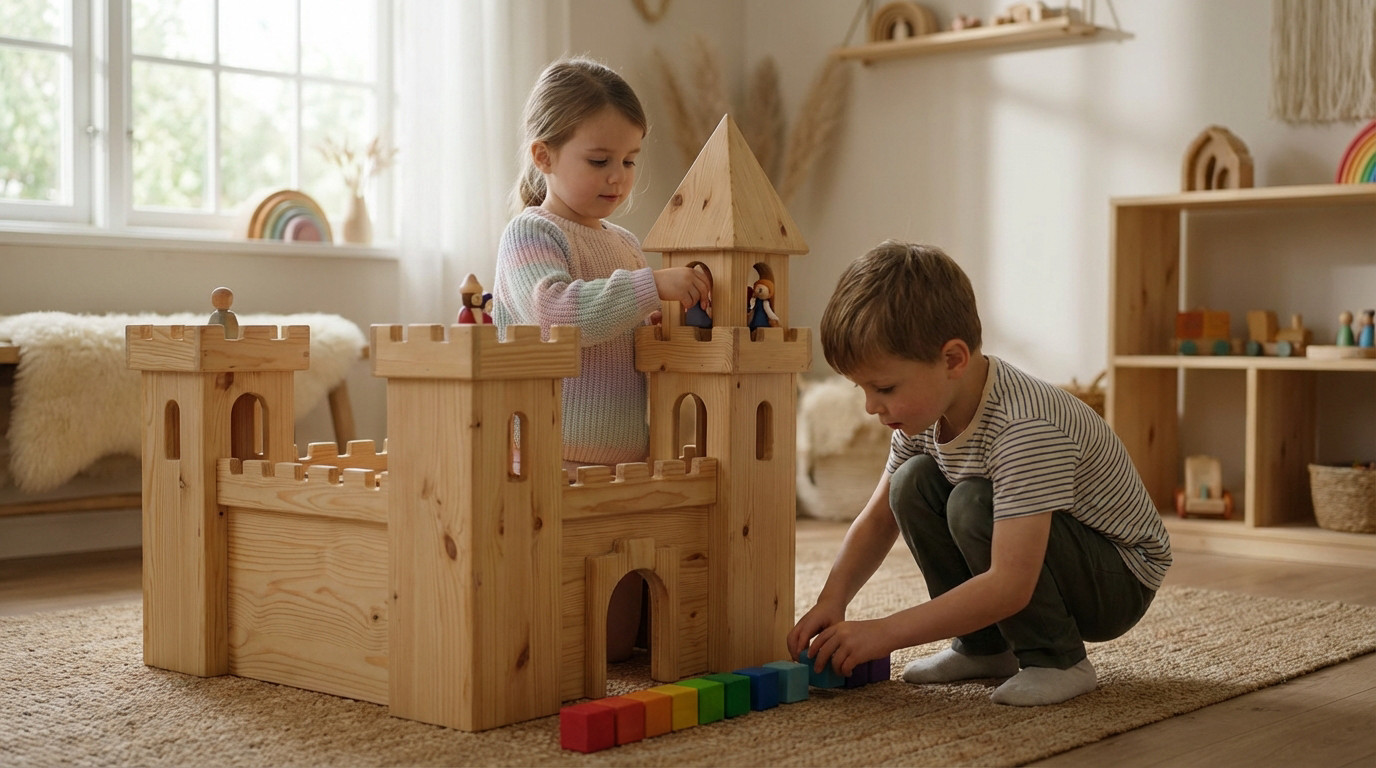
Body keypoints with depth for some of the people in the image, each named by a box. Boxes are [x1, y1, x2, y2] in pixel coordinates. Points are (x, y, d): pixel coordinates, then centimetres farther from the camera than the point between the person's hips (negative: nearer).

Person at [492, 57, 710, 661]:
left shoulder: (627, 246, 17)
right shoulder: (530, 234, -7)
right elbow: (560, 311, -25)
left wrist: (689, 308, 6)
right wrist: (652, 287, -31)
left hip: (628, 467, 8)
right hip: (555, 468, -8)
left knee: (623, 633, 9)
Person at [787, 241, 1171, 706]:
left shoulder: (1027, 429, -34)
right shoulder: (925, 409, -8)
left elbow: (1010, 587, -39)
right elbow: (878, 519, 3)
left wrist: (884, 633, -36)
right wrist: (832, 600, -14)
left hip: (1121, 579, -8)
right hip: (1017, 564, 8)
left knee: (973, 505, -30)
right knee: (913, 483, -8)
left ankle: (1057, 660, -12)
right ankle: (983, 646, 3)